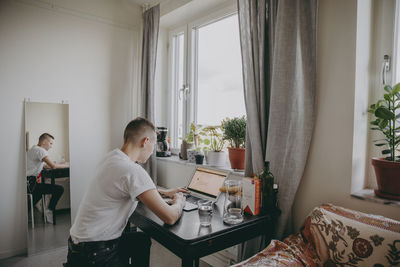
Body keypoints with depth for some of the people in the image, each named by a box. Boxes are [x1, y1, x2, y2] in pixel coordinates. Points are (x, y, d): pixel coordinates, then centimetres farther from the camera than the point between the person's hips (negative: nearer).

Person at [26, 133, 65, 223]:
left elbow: (45, 165, 26)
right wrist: (64, 165, -3)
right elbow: (53, 166, -21)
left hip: (28, 183, 11)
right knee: (59, 189, -18)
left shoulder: (34, 149, 20)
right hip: (29, 183, -11)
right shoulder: (40, 150, -12)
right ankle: (49, 211, 1)